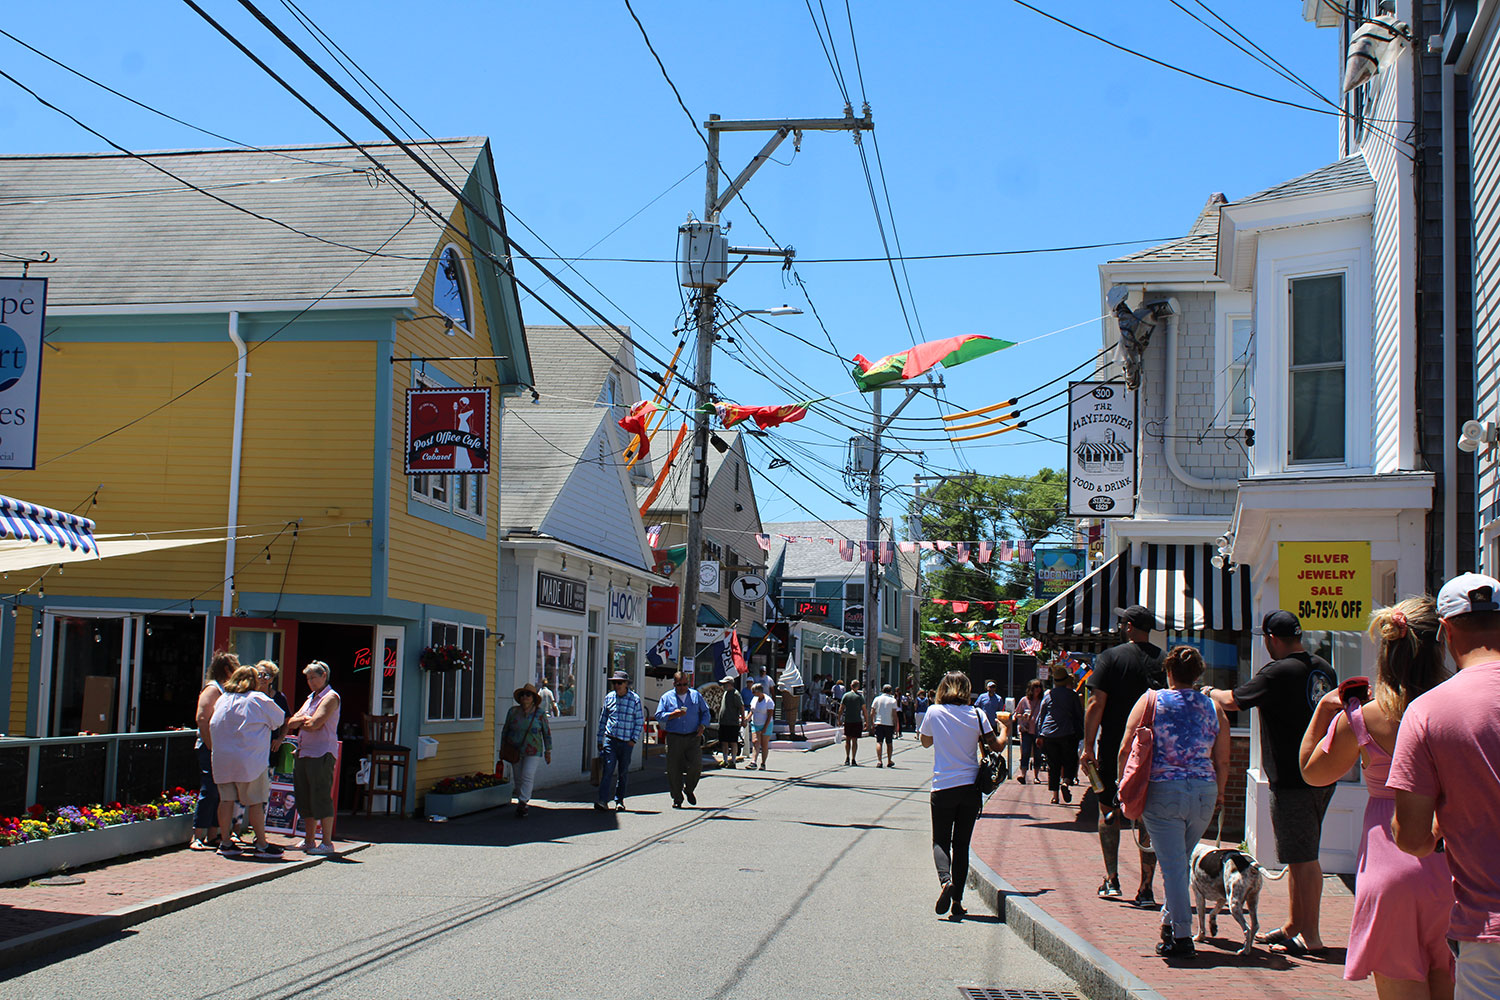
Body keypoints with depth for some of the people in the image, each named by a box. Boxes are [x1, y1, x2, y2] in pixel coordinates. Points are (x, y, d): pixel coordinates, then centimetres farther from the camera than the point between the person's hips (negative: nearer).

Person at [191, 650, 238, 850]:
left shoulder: (225, 689, 19)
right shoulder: (212, 689, -8)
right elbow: (202, 719, -17)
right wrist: (212, 747, -21)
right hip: (210, 749, -9)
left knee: (220, 794, 8)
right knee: (209, 792, -10)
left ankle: (212, 836, 13)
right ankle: (198, 837, -8)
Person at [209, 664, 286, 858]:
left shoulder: (222, 700, 11)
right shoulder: (259, 700, -4)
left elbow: (212, 726, 18)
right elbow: (280, 720, 7)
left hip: (222, 759, 5)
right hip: (249, 760, -5)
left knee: (226, 799, 11)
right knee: (255, 802, -1)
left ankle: (225, 842, 14)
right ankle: (261, 845, 2)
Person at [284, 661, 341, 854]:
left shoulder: (330, 697, -5)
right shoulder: (311, 698, 22)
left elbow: (315, 724, -15)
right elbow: (290, 723, 16)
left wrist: (298, 722, 3)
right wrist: (303, 720, -4)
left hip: (321, 754, -9)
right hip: (303, 752, 9)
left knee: (321, 797, -8)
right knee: (304, 798, 10)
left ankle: (327, 843, -5)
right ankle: (308, 841, 17)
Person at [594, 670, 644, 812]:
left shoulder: (635, 699, -1)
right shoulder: (609, 697, 7)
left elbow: (640, 722, 4)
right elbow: (603, 719, 16)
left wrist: (634, 740, -4)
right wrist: (600, 740, 15)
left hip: (627, 742, -1)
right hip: (610, 739, 1)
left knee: (624, 772, 7)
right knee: (608, 769, -12)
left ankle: (619, 800, 20)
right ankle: (603, 801, -17)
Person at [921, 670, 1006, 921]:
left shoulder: (934, 712, -3)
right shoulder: (976, 715, -2)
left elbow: (926, 742, 13)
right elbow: (997, 746, -1)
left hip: (943, 787, -1)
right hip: (970, 787, 1)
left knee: (941, 841, 7)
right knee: (961, 844, 10)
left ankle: (945, 880, -22)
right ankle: (957, 902, 6)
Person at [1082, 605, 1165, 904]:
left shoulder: (1110, 657, -5)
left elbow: (1096, 705, -9)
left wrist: (1088, 747, -4)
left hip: (1114, 748, -1)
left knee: (1108, 810, 15)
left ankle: (1111, 880, 15)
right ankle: (1146, 888, 2)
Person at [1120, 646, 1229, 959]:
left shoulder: (1152, 700, 0)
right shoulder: (1214, 708, 8)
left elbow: (1126, 751, -2)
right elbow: (1223, 761, 10)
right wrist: (1218, 793, 25)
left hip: (1163, 791, -3)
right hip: (1204, 792, 4)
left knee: (1173, 864, -2)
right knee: (1180, 860, 20)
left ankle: (1181, 936, -5)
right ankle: (1170, 922, 28)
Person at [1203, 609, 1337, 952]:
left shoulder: (1278, 672, -16)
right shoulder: (1322, 669, 9)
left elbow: (1232, 701, -9)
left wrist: (1211, 691, 12)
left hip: (1293, 779, -9)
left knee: (1301, 858, -3)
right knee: (1302, 856, 17)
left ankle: (1309, 937, 1)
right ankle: (1294, 926, 26)